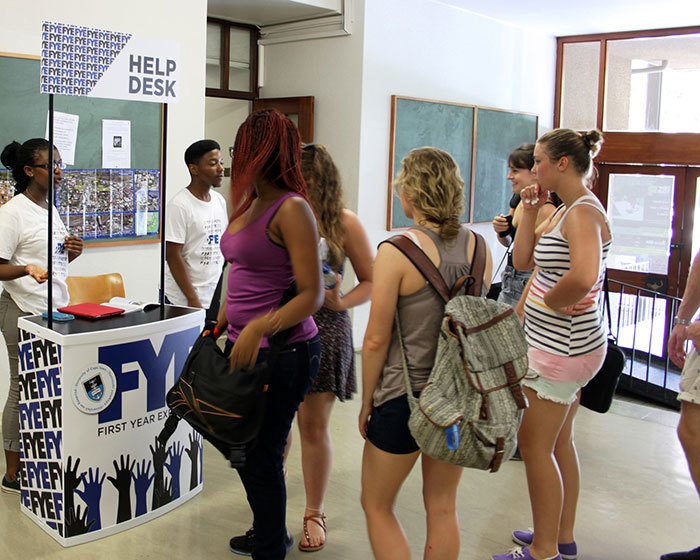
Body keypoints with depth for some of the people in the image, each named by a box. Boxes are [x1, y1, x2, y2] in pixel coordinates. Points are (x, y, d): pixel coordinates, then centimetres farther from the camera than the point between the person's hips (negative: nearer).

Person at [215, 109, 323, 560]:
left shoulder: (292, 209, -16)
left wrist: (258, 328, -28)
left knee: (262, 454, 3)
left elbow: (312, 295, -19)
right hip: (244, 346, 9)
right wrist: (219, 328, 19)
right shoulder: (250, 204, 11)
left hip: (284, 351, -9)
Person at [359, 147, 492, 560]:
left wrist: (367, 402, -1)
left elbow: (377, 340, -14)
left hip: (406, 397, -5)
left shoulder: (397, 250, -17)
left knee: (377, 506, 15)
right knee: (443, 509, 19)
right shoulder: (478, 246, -1)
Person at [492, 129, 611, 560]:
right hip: (566, 343, 10)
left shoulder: (583, 212, -20)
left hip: (561, 346, -10)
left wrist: (551, 302, -21)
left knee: (533, 443, 1)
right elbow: (524, 260, 12)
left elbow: (583, 276, -38)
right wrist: (530, 211, 4)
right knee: (558, 442, 19)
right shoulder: (565, 211, 11)